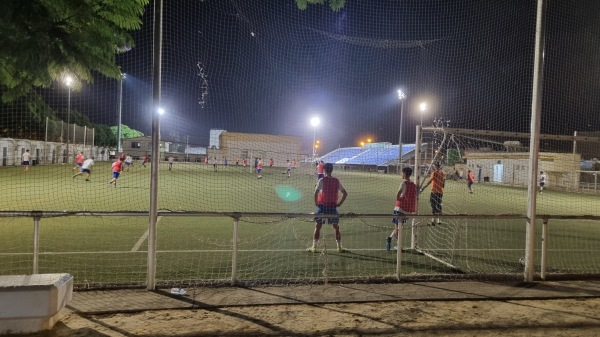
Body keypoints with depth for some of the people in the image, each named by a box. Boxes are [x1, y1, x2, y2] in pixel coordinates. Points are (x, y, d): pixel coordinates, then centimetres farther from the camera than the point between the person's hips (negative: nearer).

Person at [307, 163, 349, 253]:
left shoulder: (322, 180, -8)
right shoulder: (337, 181, 2)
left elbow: (316, 192, -17)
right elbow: (345, 193, 4)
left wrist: (316, 203, -5)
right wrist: (340, 203, 7)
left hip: (322, 205, -2)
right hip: (333, 206, 2)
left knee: (317, 226, 7)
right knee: (336, 227, 12)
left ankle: (314, 247, 9)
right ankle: (339, 247, 16)